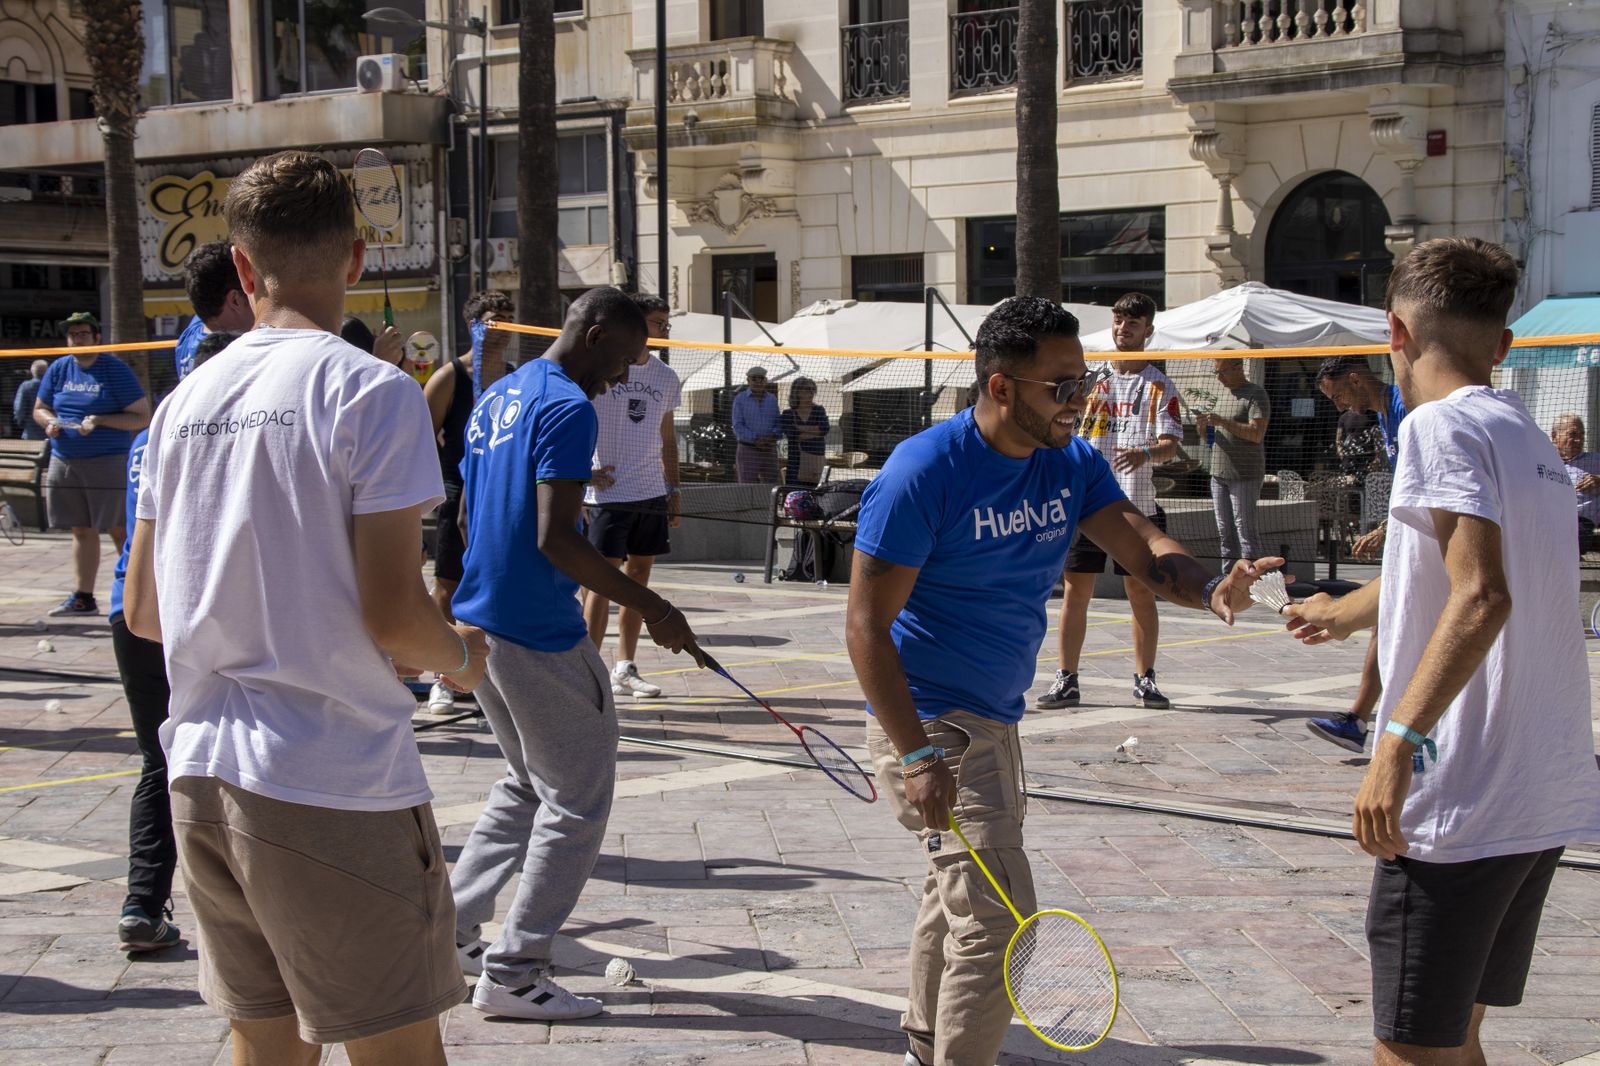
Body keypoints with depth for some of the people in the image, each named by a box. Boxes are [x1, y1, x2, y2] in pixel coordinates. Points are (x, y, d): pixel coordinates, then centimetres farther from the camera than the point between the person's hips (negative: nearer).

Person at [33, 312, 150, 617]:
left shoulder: (115, 369, -6)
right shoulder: (59, 369, 10)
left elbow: (142, 417, -8)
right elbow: (39, 409, 20)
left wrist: (99, 420, -18)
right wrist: (50, 422, -3)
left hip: (108, 463, -5)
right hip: (64, 463, 5)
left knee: (119, 531, -4)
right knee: (82, 531, 12)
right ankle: (83, 598, 19)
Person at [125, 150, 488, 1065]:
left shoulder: (185, 402, 8)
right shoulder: (371, 391, -10)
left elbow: (144, 612, 14)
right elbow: (393, 616, -16)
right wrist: (462, 655, 5)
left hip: (200, 774, 6)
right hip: (335, 787, -6)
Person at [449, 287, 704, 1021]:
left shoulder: (495, 398, 12)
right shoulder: (568, 409, -17)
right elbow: (555, 538, -24)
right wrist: (650, 608, -21)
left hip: (481, 621, 10)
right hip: (541, 635, -10)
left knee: (526, 786, 24)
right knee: (576, 804, 2)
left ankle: (450, 930, 25)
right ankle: (513, 973, 5)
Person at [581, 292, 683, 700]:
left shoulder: (665, 377, 11)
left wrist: (673, 489, 15)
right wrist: (583, 471, -10)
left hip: (651, 494, 6)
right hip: (609, 493, -6)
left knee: (638, 575, 8)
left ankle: (624, 670, 15)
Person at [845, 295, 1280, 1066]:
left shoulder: (1073, 462, 0)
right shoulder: (923, 472, -22)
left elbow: (1141, 548, -10)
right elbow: (867, 626, -22)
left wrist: (1209, 589, -34)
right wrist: (917, 757, -29)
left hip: (993, 715, 9)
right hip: (927, 719, -9)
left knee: (959, 892, 25)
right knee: (997, 915, -17)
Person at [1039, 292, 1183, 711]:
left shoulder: (1159, 386, 3)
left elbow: (1171, 444, -9)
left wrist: (1145, 453, -30)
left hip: (1138, 505, -2)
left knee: (1142, 593, 3)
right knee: (1075, 591, 0)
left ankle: (1144, 680, 14)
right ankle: (1067, 680, 6)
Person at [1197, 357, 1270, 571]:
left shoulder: (1256, 394, -6)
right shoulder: (1225, 396, 18)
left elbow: (1257, 434, -18)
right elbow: (1210, 438, 23)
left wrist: (1222, 422, -21)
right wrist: (1203, 427, 0)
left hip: (1244, 475, -8)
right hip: (1219, 473, 8)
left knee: (1245, 529, -9)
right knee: (1224, 531, 9)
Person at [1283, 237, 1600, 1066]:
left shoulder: (1442, 426, -10)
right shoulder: (1531, 438, 17)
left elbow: (1481, 598, -23)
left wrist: (1397, 743, -27)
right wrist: (1346, 612, 51)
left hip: (1460, 802, -9)